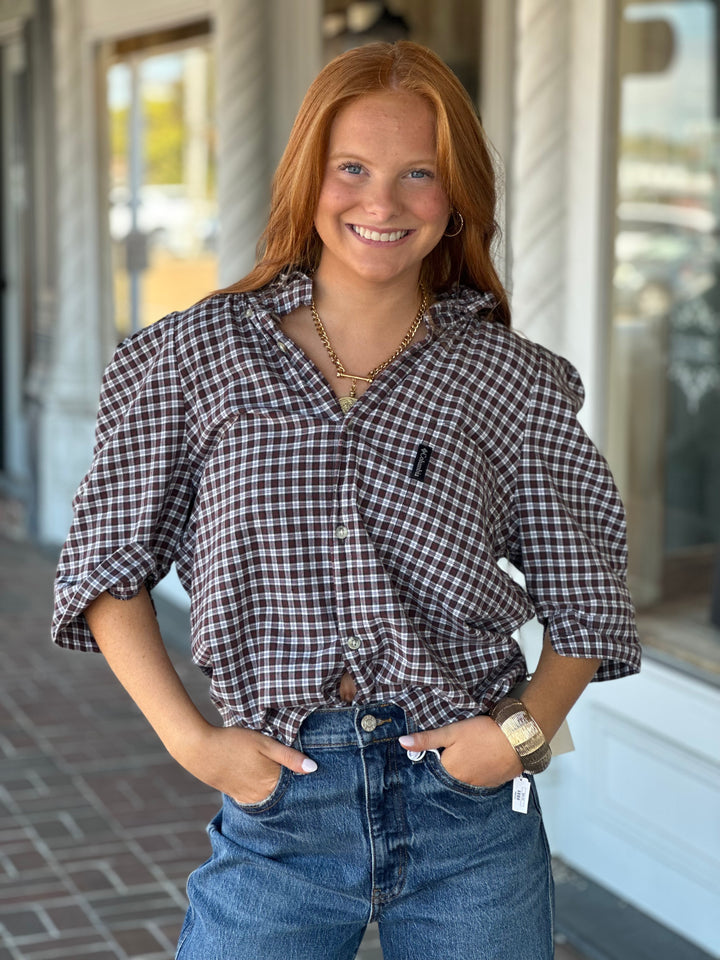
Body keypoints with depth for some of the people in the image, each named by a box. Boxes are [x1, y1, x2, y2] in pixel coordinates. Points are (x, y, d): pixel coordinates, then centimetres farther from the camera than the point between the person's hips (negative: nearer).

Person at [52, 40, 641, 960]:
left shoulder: (513, 382, 1)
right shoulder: (195, 354, 1)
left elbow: (585, 606, 8)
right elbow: (107, 569, 4)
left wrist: (525, 730, -8)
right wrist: (187, 738, -6)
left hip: (471, 816, 1)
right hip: (278, 808, 0)